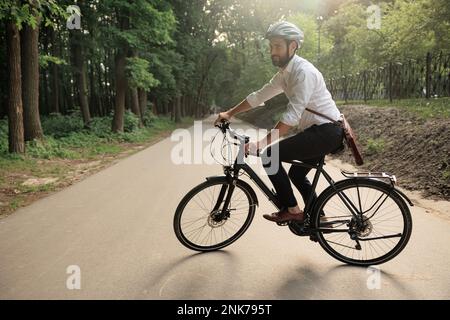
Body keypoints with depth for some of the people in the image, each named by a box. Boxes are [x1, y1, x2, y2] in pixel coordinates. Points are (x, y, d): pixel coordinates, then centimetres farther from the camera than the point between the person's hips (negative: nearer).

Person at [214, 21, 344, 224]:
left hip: (326, 131, -10)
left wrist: (261, 143, -31)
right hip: (319, 131, 10)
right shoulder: (284, 73, 11)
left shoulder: (304, 72, -19)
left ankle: (292, 210, -5)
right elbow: (259, 96, 16)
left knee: (269, 155, -15)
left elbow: (292, 116, -28)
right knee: (296, 174, 20)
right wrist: (229, 113, 13)